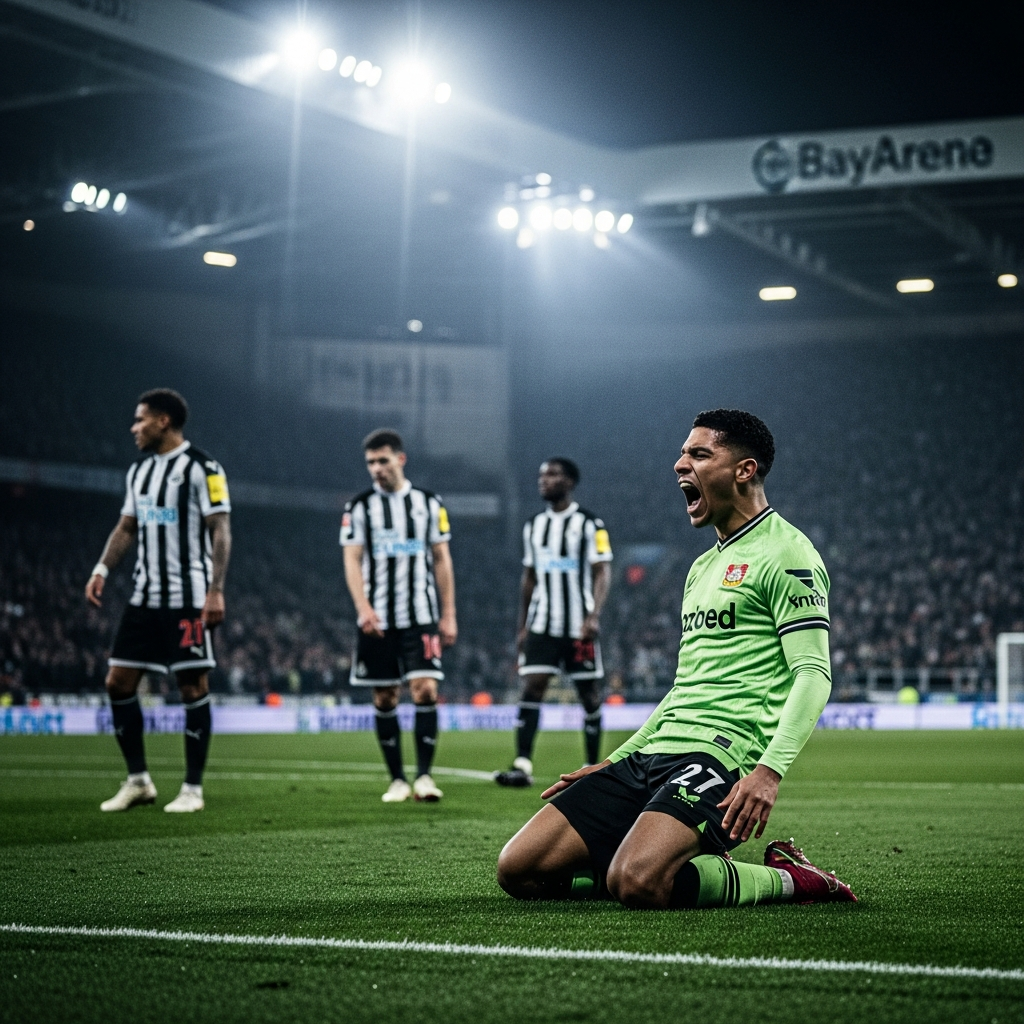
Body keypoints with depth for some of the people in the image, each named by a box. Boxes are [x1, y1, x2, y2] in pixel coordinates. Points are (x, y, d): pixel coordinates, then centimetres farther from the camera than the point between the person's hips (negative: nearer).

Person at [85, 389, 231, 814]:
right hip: (145, 595, 8)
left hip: (189, 598, -7)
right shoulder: (139, 470, 15)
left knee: (193, 687, -3)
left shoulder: (201, 468, -8)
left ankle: (193, 789, 5)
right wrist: (102, 568, 5)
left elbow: (220, 530, -11)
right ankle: (138, 781, 15)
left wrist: (216, 590, -18)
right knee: (119, 682, 4)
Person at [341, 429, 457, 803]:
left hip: (422, 617, 0)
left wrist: (448, 615, 4)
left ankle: (424, 775, -7)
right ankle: (397, 779, 12)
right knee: (384, 698, 4)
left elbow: (442, 560, 9)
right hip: (377, 619, 0)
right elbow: (352, 561, -3)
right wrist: (363, 607, -17)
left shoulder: (429, 503, 7)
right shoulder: (359, 507, 4)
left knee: (425, 690, -12)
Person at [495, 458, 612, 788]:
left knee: (590, 695, 3)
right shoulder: (534, 526, 13)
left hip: (579, 626, -4)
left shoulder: (589, 524, -3)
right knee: (531, 689, -8)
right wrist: (522, 627, 15)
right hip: (541, 625, 4)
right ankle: (522, 766, -13)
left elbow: (602, 573, -6)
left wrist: (593, 616, -18)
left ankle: (593, 768, 13)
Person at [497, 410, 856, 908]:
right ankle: (695, 867, 8)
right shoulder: (703, 566, 24)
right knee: (518, 870, -4)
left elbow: (813, 673, -13)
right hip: (652, 754, 9)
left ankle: (786, 879, -6)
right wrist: (614, 762, 24)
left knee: (635, 883, -34)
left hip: (720, 754, -9)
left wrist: (769, 770, -27)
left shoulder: (785, 554, -4)